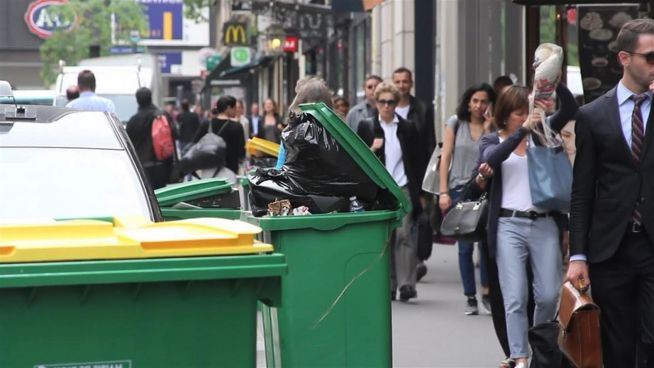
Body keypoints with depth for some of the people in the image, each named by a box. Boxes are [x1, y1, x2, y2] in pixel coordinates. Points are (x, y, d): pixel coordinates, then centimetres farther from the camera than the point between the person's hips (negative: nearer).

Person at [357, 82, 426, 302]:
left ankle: (406, 284, -15)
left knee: (404, 234, -12)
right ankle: (388, 286, 9)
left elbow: (418, 162, 11)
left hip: (403, 189, -1)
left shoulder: (408, 128, 9)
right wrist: (371, 150, -11)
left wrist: (419, 192, 5)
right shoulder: (366, 127, 8)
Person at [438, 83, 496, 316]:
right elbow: (445, 157, 3)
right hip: (459, 189, 0)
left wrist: (488, 129, -12)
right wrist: (443, 191, -3)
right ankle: (470, 298, 9)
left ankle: (487, 292, 5)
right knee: (465, 247, 2)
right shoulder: (456, 123, 4)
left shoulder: (493, 128, 5)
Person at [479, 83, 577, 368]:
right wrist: (522, 130, -24)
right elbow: (492, 158, -16)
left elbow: (570, 109, 0)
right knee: (515, 298, -6)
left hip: (545, 224, 2)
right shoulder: (492, 141, 7)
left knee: (549, 295, 1)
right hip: (509, 225, -2)